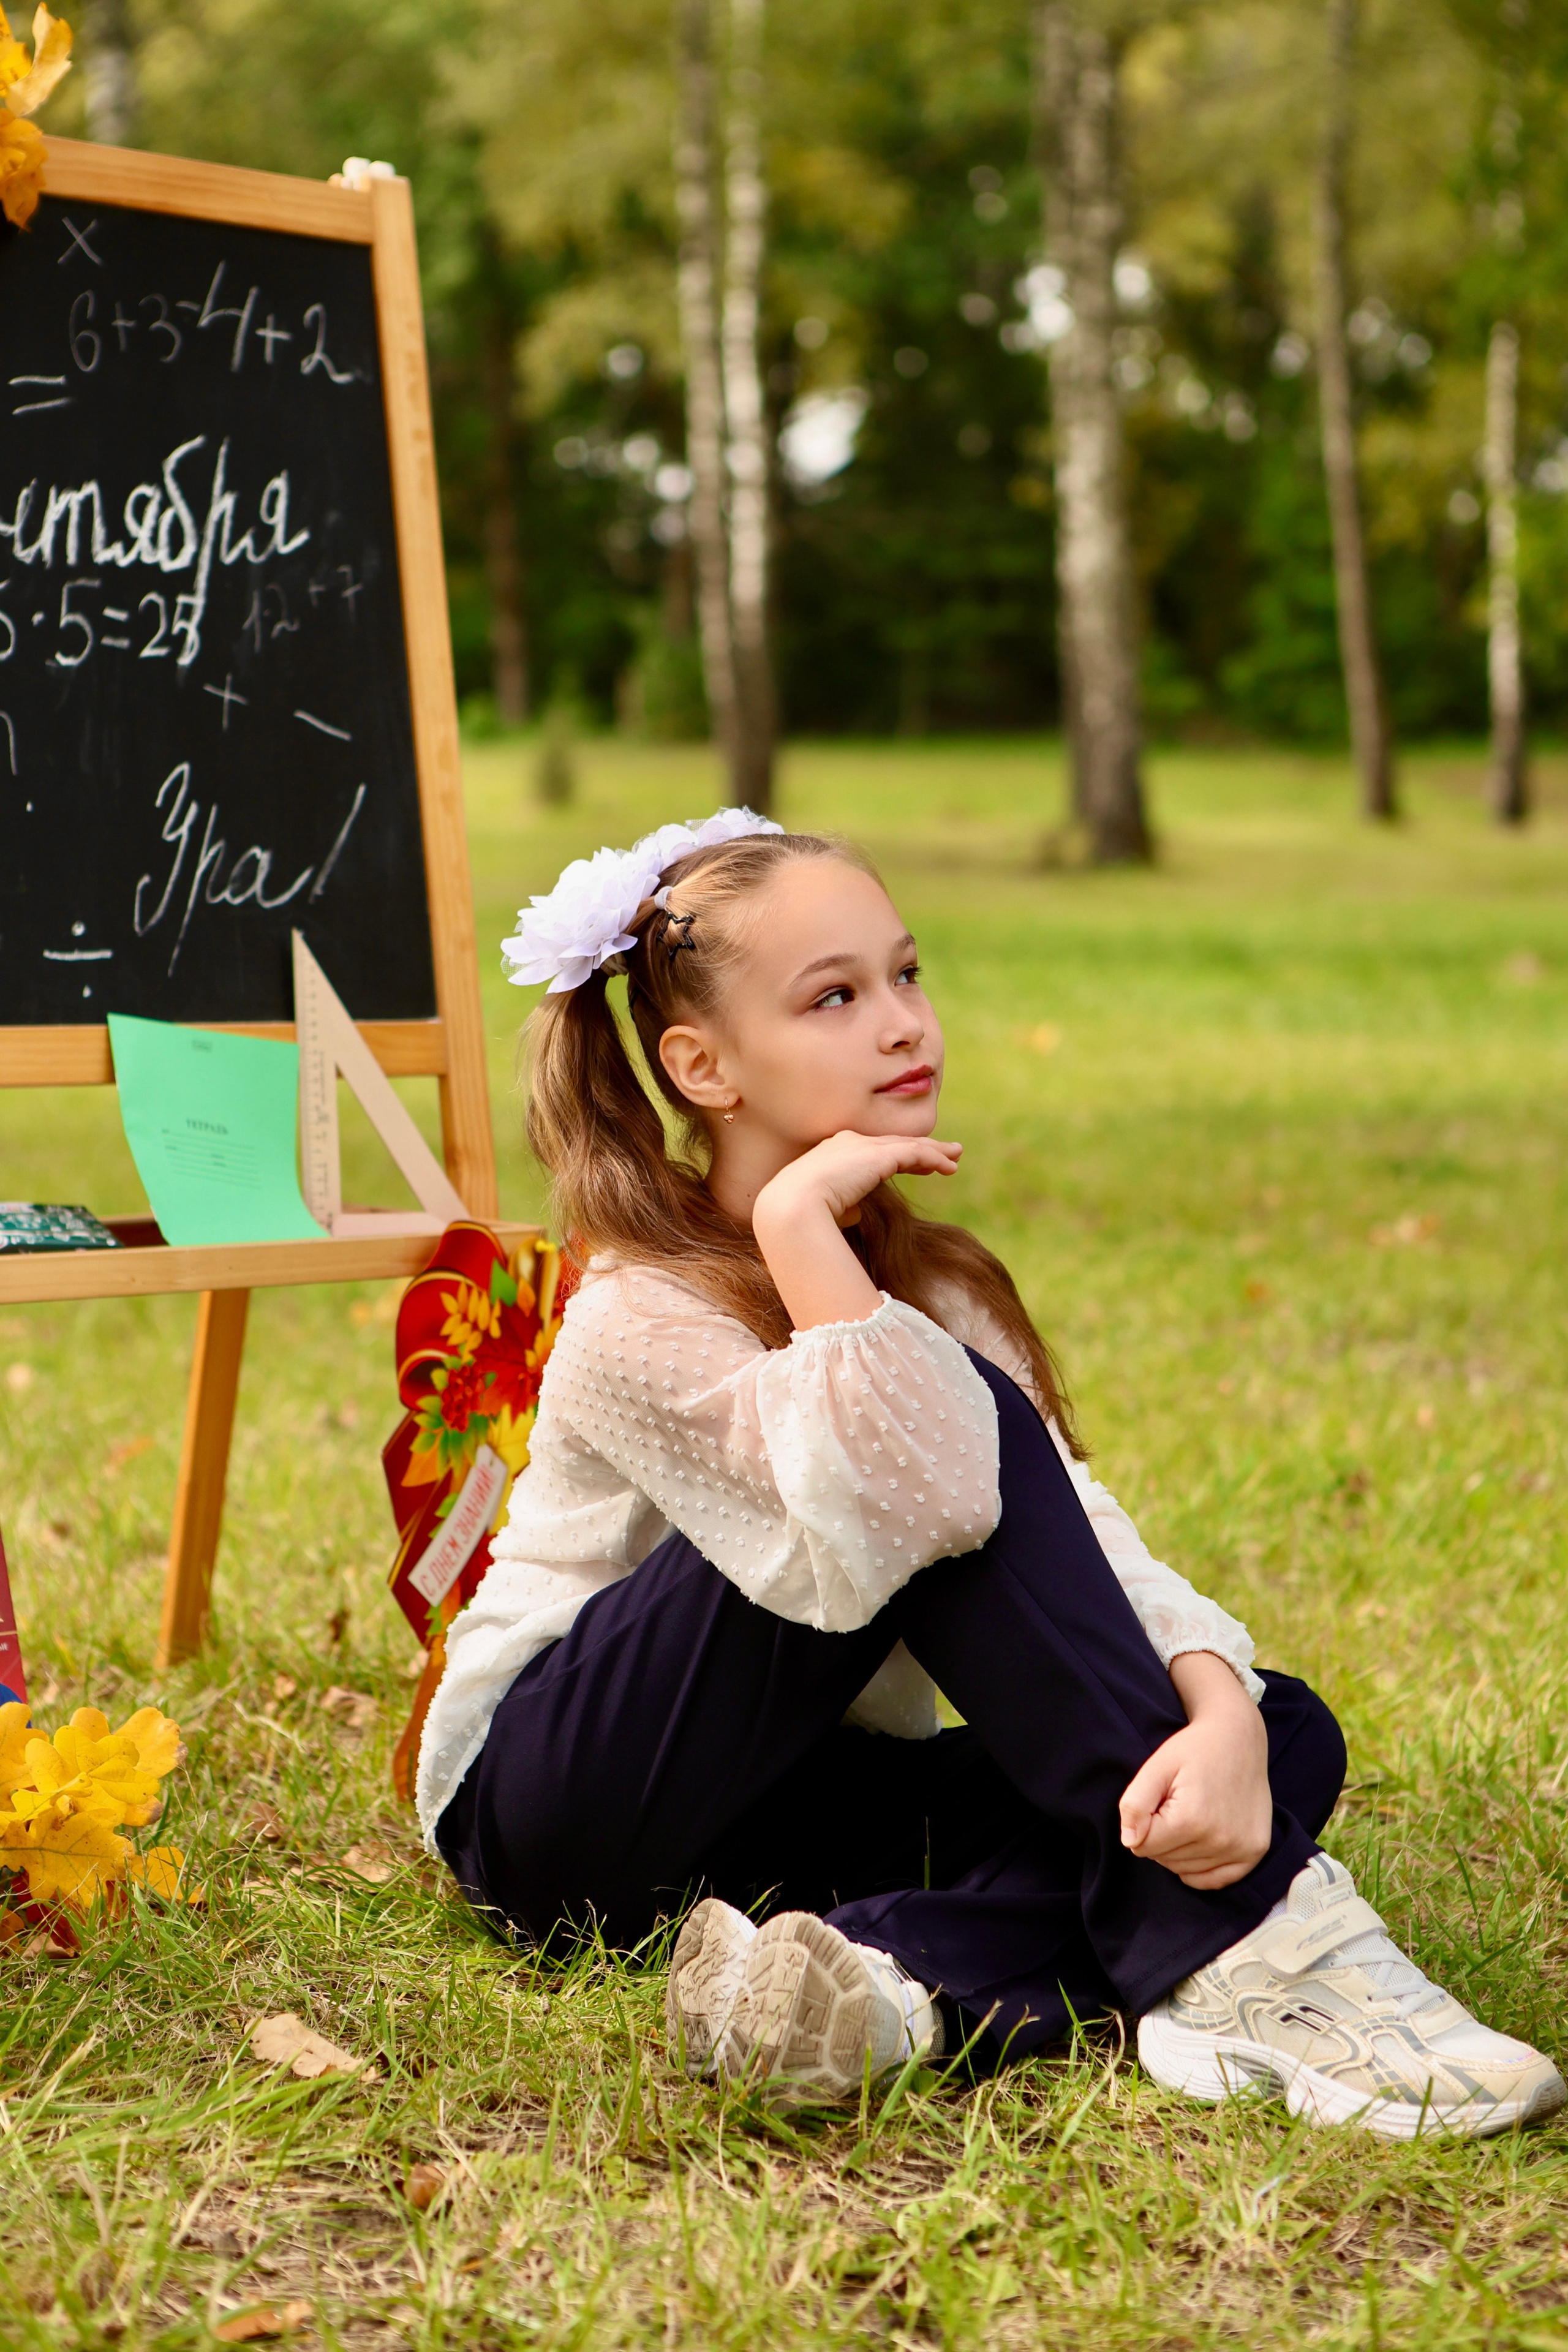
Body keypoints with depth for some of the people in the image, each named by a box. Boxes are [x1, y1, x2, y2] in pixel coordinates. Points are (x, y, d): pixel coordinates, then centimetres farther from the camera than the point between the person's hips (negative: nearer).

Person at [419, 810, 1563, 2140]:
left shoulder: (930, 1287, 4)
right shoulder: (640, 1322, -18)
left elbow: (1089, 1542, -12)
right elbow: (896, 1523, -36)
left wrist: (1223, 1719, -32)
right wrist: (799, 1219, -31)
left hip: (780, 1816, 7)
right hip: (543, 1805, -7)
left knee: (1286, 1736, -14)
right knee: (955, 1435, -28)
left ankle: (900, 1985, -37)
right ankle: (1233, 1945, -30)